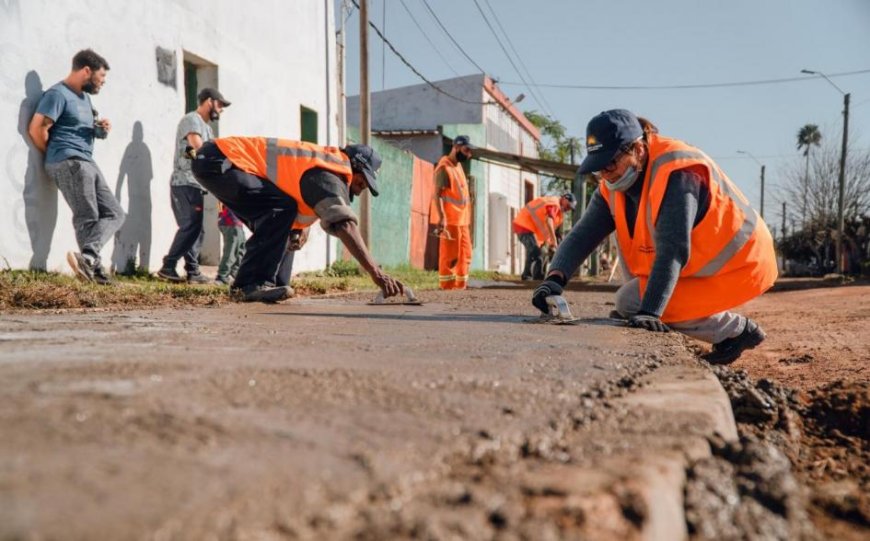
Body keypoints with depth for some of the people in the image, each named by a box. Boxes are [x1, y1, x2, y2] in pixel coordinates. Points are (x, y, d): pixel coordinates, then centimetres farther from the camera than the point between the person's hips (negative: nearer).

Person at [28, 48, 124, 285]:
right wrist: (55, 154, 0)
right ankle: (94, 268, -14)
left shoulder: (84, 97, 21)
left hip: (87, 163, 9)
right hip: (69, 163, -9)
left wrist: (101, 128, 8)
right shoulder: (58, 93, -8)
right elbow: (36, 128, -15)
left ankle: (88, 257, -15)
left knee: (114, 213, -1)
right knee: (88, 218, -13)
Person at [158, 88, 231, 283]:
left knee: (195, 228, 6)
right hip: (186, 184, -9)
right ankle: (168, 267, -10)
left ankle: (192, 271, 6)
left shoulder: (206, 126, 24)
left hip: (195, 184, 9)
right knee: (190, 226, -13)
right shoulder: (192, 120, -5)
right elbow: (199, 148, -18)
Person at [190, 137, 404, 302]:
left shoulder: (322, 160, 14)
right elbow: (344, 224, -29)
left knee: (272, 223, 15)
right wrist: (376, 272, -33)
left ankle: (246, 283, 13)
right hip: (218, 160, -10)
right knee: (281, 208, -22)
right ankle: (253, 283, -19)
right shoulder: (327, 174, -17)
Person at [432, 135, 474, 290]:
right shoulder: (444, 168, -12)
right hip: (450, 220, -9)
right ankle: (447, 287, 0)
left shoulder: (458, 165, 16)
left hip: (462, 219, 9)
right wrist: (441, 218, -27)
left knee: (465, 255, 12)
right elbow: (437, 195, -18)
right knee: (450, 256, -6)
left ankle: (461, 286, 19)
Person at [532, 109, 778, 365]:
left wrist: (649, 312, -40)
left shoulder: (677, 173, -27)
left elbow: (672, 251, -34)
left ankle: (737, 329, -2)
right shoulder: (614, 184, -4)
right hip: (703, 259, 8)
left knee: (629, 302, -14)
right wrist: (556, 277, -30)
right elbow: (584, 234, -14)